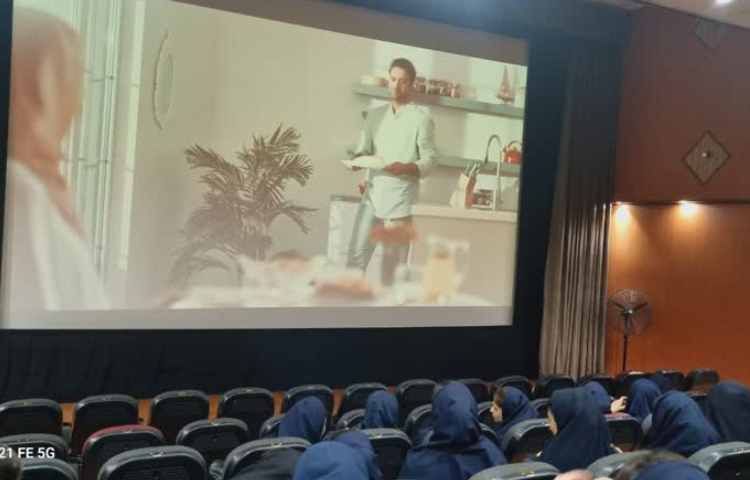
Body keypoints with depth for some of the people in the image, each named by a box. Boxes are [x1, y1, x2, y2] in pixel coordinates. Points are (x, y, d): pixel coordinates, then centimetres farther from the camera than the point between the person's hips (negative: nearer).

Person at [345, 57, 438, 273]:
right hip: (372, 193, 4)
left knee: (396, 259, 1)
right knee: (357, 253, 2)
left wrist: (405, 168, -24)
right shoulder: (375, 115, 13)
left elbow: (430, 159, -6)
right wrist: (358, 159, -10)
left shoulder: (421, 118, -2)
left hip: (400, 196, -4)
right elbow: (363, 149, 13)